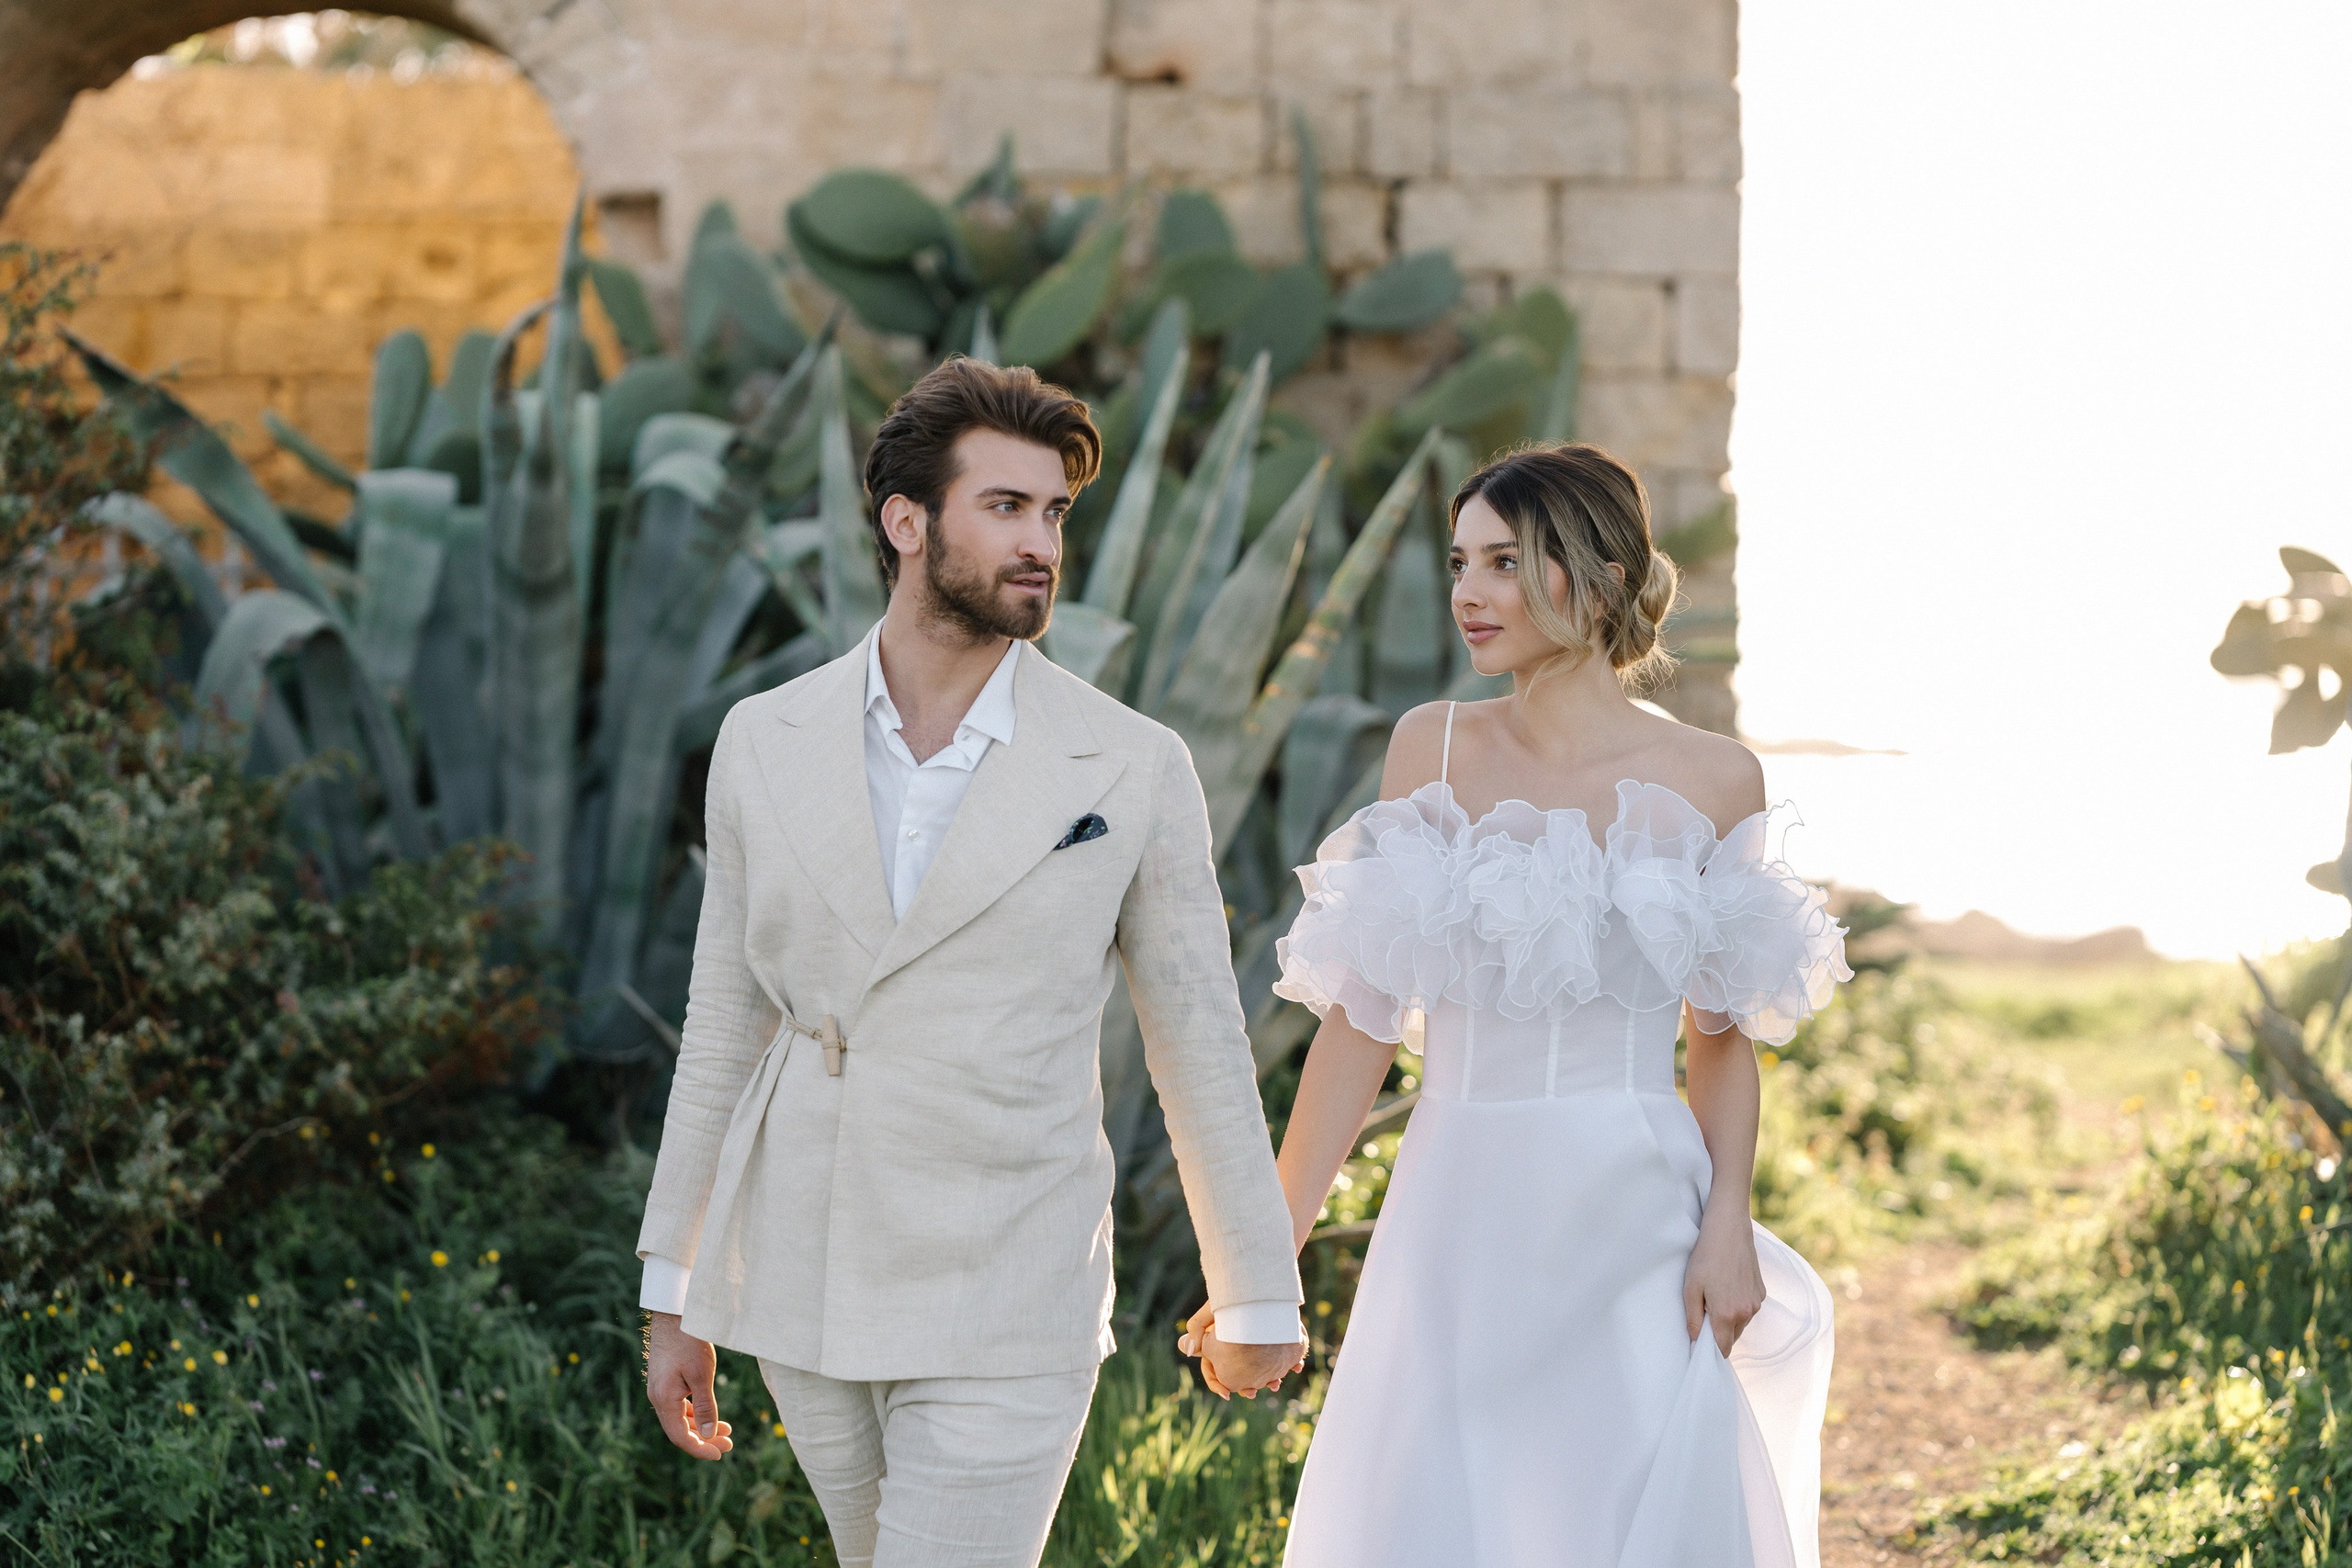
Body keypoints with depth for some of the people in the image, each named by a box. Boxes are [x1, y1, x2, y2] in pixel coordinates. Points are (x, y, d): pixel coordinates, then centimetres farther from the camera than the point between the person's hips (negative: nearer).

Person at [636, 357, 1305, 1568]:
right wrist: (670, 1293, 9)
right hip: (804, 1289, 4)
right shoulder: (765, 743, 1)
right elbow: (726, 1022, 7)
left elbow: (1199, 1043, 1)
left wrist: (1257, 1296, 8)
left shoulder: (1132, 771, -7)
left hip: (1004, 1318, -4)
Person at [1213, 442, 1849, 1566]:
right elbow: (1364, 1012, 4)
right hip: (1458, 1220, 2)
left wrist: (1729, 1227, -7)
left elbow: (1722, 1038, 5)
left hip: (1631, 1222, -1)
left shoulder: (1709, 781, -1)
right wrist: (1276, 1241, 2)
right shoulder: (1432, 749, 3)